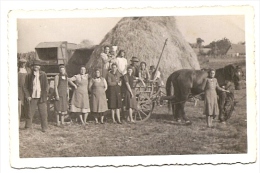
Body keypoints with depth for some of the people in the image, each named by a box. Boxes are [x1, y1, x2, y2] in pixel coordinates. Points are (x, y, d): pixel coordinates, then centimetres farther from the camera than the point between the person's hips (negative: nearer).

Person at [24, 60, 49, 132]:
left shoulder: (43, 75, 5)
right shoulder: (29, 76, 4)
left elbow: (46, 86, 7)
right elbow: (25, 87, 7)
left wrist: (45, 95, -1)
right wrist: (28, 96, -4)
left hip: (41, 97, 0)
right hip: (32, 97, 0)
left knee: (43, 113, 2)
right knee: (30, 112, 0)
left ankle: (44, 128, 13)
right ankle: (28, 127, 10)